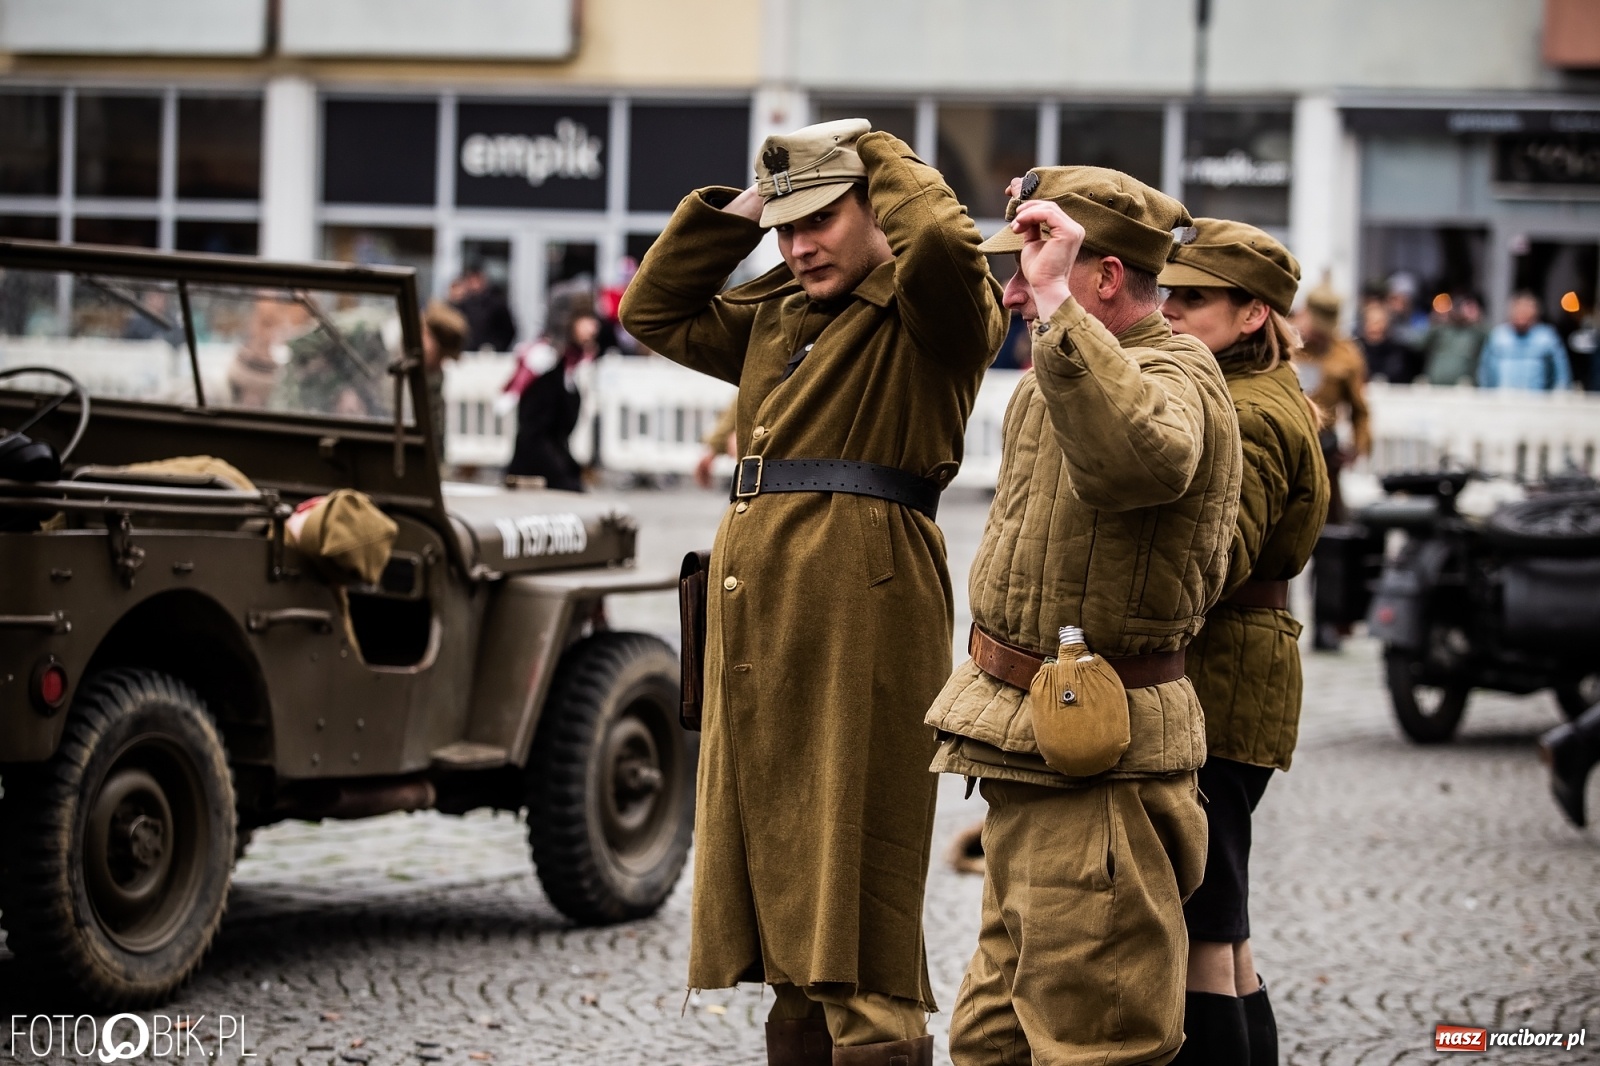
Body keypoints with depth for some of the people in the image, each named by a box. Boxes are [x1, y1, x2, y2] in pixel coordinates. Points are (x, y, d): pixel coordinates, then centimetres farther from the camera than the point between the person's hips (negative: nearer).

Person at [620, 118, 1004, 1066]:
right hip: (757, 617, 8)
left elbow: (945, 243, -24)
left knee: (853, 900, -9)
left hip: (861, 617, -8)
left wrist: (882, 153, -6)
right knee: (780, 879, 13)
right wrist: (737, 211, 16)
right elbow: (656, 310, 27)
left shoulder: (924, 315, -3)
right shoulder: (774, 318, 19)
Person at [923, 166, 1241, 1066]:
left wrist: (1056, 304, -41)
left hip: (1097, 764, -11)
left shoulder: (1178, 379, -18)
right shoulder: (1066, 377, 15)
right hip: (1030, 754, 11)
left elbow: (1139, 458, -44)